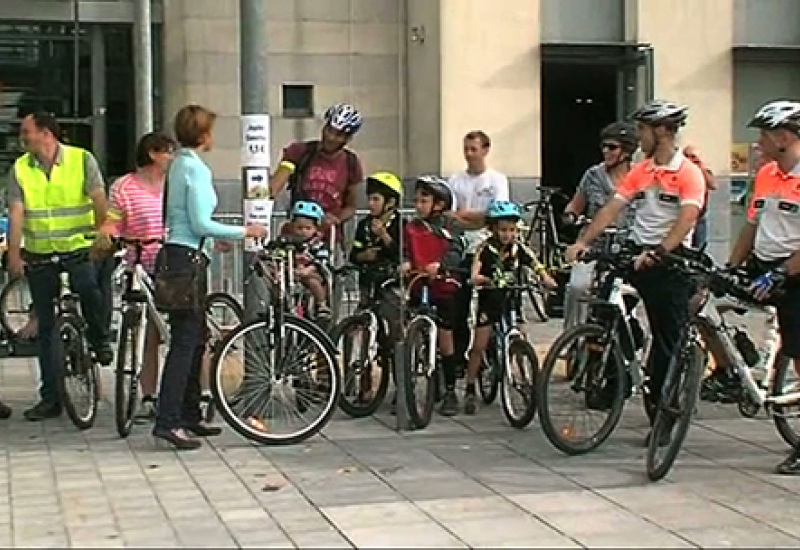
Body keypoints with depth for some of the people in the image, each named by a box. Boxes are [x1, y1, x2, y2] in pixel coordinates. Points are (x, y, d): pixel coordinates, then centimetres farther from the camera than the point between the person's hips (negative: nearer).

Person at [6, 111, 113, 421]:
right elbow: (16, 214, -4)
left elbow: (99, 200, -10)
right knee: (46, 328, 6)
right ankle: (50, 398, 15)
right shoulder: (20, 169, 3)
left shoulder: (82, 160, -3)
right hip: (39, 257, 3)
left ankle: (100, 341, -3)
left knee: (89, 289, -33)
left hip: (78, 250, -3)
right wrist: (13, 255, -16)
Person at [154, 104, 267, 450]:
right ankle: (167, 420, -13)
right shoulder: (196, 168, -14)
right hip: (188, 257, -10)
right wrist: (243, 232, -10)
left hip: (178, 253, 10)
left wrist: (218, 238, 29)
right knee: (185, 340, -11)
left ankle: (189, 415, 20)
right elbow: (201, 224, -18)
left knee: (194, 339, 14)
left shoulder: (180, 163, 16)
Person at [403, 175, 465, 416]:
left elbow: (456, 252, -12)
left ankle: (450, 391, 14)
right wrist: (405, 263, -24)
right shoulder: (411, 228, 7)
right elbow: (406, 251, -1)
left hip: (444, 288, -2)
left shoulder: (450, 226, 0)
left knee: (445, 338, 4)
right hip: (417, 289, 2)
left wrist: (440, 265, -32)